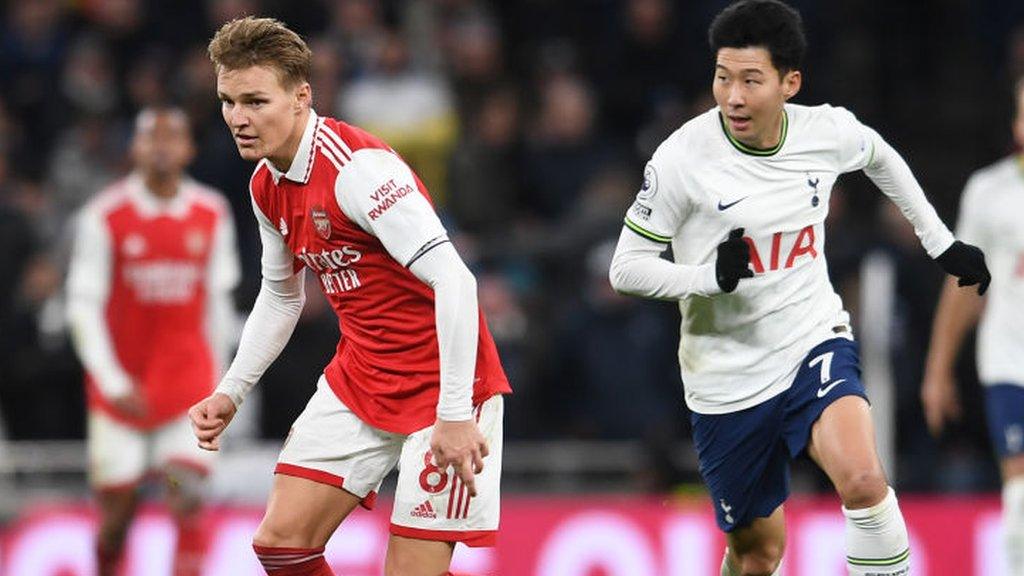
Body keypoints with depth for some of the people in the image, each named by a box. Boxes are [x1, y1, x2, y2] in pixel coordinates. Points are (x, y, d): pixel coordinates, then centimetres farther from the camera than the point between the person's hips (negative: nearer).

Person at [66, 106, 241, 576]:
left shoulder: (212, 215, 2)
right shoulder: (104, 216, -7)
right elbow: (83, 307, -9)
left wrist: (217, 377, 14)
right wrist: (112, 381, -17)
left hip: (187, 377, 1)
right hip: (121, 387, -1)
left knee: (189, 499, -14)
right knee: (117, 511, 4)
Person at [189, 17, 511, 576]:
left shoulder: (357, 166, -23)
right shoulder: (267, 185, 5)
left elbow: (453, 280, -28)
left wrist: (456, 414, -30)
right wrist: (231, 392, 16)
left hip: (442, 387, -8)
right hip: (357, 381, 8)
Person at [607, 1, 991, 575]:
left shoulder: (829, 132, -6)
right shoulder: (684, 157, -15)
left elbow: (882, 158, 20)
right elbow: (627, 268, -9)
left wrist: (941, 242, 24)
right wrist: (711, 276, -26)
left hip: (814, 341, 1)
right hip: (729, 374, -1)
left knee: (862, 478, -27)